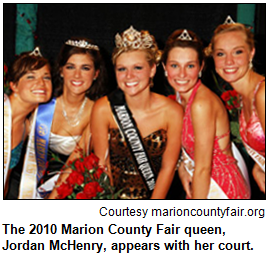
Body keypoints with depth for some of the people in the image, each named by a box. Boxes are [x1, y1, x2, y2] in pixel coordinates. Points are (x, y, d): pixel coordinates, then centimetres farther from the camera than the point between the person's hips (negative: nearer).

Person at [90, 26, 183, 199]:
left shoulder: (172, 112, -9)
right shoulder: (103, 109, -8)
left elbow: (168, 167, -3)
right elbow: (102, 165, -1)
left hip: (154, 199, 0)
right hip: (114, 198, 0)